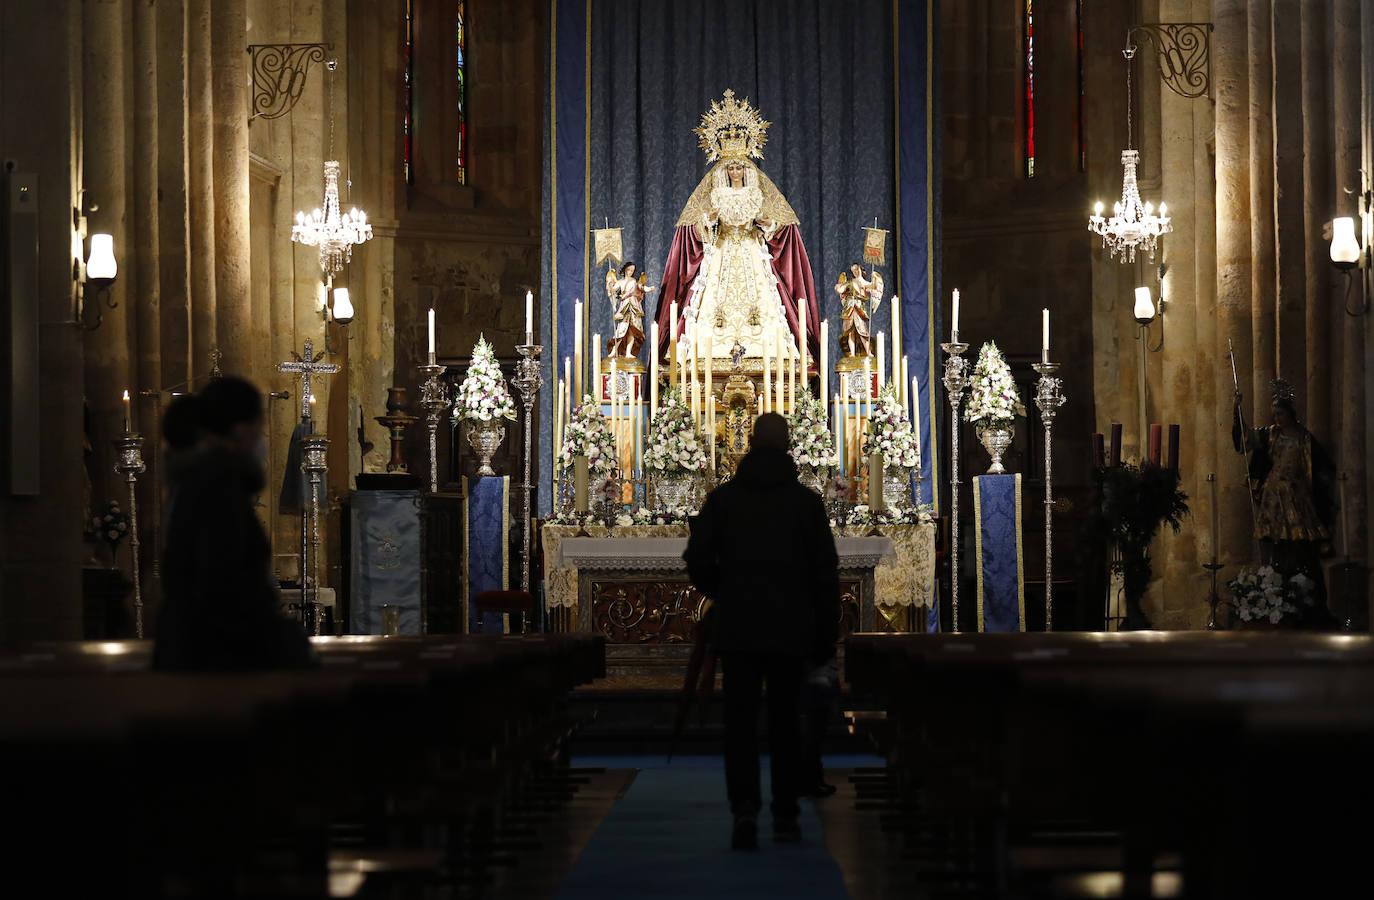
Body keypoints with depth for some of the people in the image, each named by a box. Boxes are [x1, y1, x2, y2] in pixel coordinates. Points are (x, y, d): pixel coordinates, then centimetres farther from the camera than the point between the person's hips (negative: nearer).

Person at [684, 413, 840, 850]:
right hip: (791, 629, 0)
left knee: (740, 722, 1)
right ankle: (786, 817, 11)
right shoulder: (806, 500, 0)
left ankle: (744, 811, -15)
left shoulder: (723, 497, 1)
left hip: (737, 629, 0)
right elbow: (825, 571, 0)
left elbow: (697, 559, -3)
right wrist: (826, 634, 6)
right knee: (785, 721, 9)